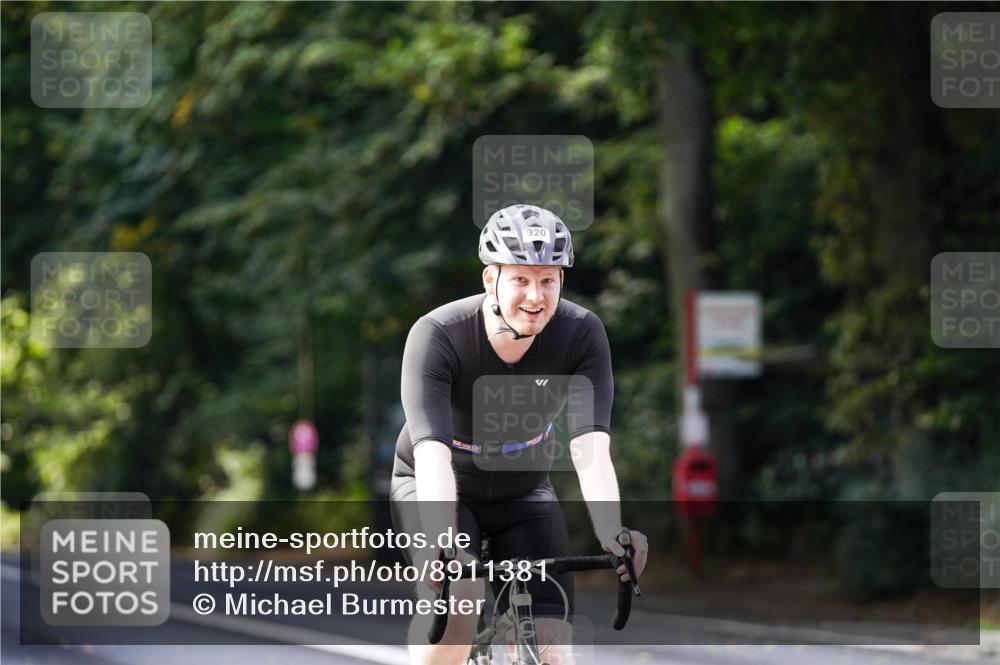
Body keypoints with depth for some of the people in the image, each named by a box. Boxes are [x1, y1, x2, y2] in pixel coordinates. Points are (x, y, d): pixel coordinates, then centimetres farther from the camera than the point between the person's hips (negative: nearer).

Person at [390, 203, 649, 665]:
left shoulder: (582, 335, -23)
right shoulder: (436, 336, -29)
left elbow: (590, 449, -33)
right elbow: (433, 453, -40)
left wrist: (611, 534, -50)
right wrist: (443, 543, -56)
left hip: (524, 493, 3)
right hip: (436, 489, -3)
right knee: (457, 605, -31)